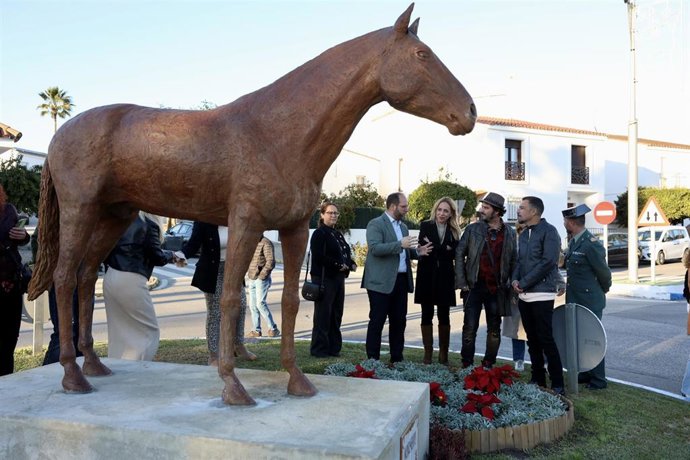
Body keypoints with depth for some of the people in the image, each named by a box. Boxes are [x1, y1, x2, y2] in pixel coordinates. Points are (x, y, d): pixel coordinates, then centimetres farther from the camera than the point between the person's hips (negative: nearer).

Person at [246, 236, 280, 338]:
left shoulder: (266, 243, -11)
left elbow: (271, 262, -18)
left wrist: (261, 275, -17)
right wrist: (249, 272, 11)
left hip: (262, 280, -8)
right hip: (252, 280, 8)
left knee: (260, 303, -14)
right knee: (253, 305, 7)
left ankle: (273, 329, -5)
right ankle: (256, 330, 13)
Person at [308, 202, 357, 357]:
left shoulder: (338, 234, 19)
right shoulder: (319, 234, -7)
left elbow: (346, 254, 23)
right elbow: (318, 257, -18)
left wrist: (351, 264, 3)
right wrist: (338, 265, -19)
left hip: (339, 278, 8)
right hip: (324, 279, -8)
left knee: (336, 315, 10)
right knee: (323, 314, -3)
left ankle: (333, 347, 19)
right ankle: (319, 349, 5)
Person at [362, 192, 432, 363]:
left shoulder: (403, 226, 19)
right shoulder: (375, 224, -7)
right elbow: (375, 248, -20)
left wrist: (417, 252, 5)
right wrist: (400, 244, -25)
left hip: (401, 281, 8)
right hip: (381, 282, -8)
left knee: (399, 321, 11)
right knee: (377, 321, -1)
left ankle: (397, 358, 22)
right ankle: (372, 360, 6)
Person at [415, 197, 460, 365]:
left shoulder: (454, 231, 5)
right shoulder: (425, 226, 1)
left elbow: (454, 254, -5)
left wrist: (433, 248, -13)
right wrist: (445, 249, -13)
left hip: (445, 278, 1)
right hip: (427, 276, -1)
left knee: (444, 316, 5)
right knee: (427, 315, 5)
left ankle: (443, 354, 14)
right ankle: (428, 353, 13)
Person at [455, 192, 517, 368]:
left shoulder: (510, 233, 4)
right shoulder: (472, 229, -1)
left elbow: (513, 260, 8)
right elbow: (460, 254, 0)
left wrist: (511, 284, 1)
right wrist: (461, 282, -5)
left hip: (497, 289, 2)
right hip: (475, 286, -2)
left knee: (494, 330, 10)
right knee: (470, 328, 1)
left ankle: (489, 366, 23)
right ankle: (467, 365, 12)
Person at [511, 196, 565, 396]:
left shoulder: (548, 231, -9)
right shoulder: (523, 234, 15)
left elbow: (548, 262, -17)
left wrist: (523, 283, -15)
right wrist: (515, 279, -3)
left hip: (542, 295, -7)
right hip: (524, 296, 7)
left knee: (546, 340, -7)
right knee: (532, 340, 11)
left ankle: (557, 384, 2)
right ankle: (537, 379, 20)